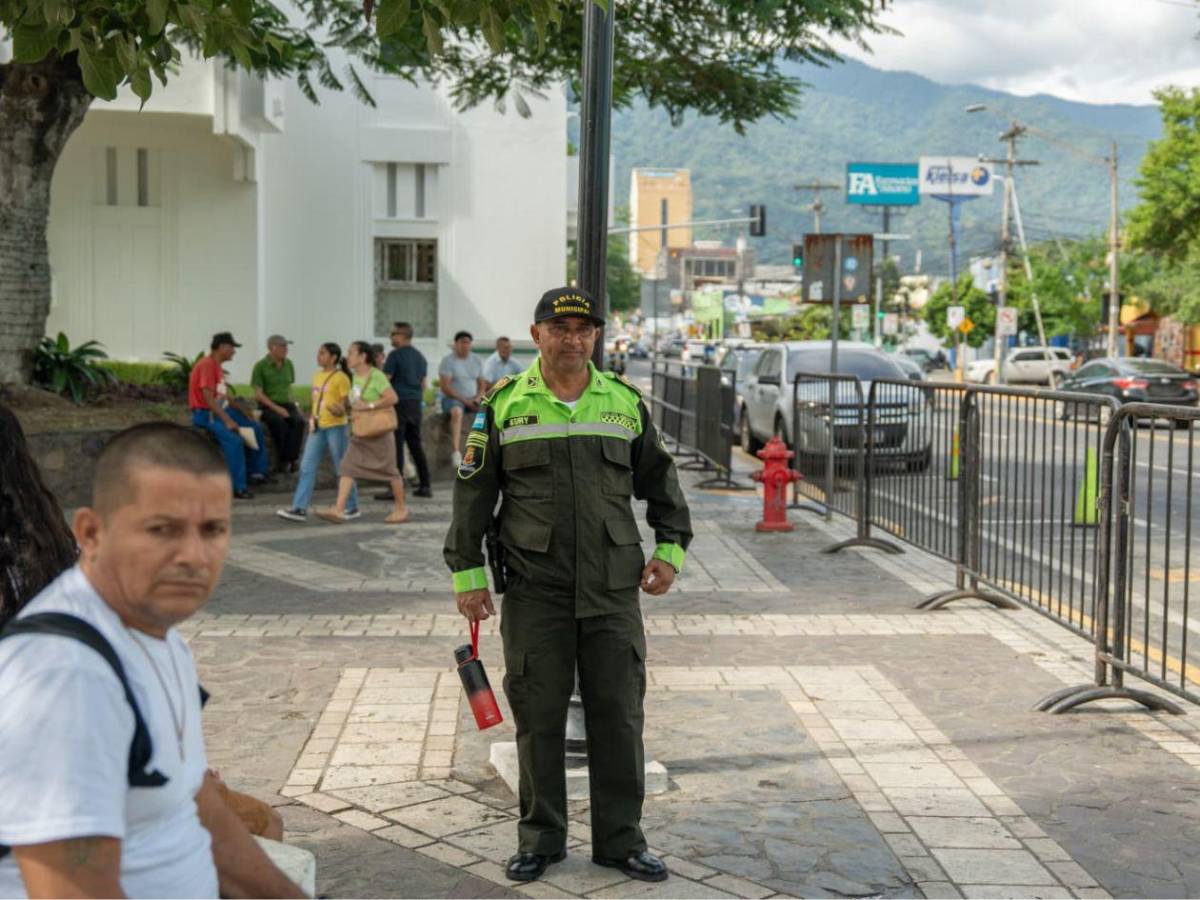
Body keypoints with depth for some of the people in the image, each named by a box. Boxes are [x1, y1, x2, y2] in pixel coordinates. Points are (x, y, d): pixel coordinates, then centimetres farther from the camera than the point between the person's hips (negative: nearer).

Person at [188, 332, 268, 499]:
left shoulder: (217, 365, 12)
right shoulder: (207, 365, -18)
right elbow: (208, 398, -26)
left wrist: (242, 411, 10)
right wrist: (227, 420, -28)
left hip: (220, 409, 11)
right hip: (205, 413, -11)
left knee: (255, 428, 11)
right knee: (234, 440, -29)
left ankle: (257, 472, 17)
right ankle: (238, 487, -26)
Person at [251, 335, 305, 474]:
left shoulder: (288, 364, 10)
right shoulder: (260, 366, -5)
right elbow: (259, 394, -8)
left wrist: (291, 404, 3)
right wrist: (276, 408, -18)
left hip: (286, 404, 4)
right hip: (267, 406, -4)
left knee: (299, 421, -29)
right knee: (280, 423, -36)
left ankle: (291, 459, -27)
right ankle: (283, 461, -24)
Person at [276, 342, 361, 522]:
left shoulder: (341, 378, -9)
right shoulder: (317, 376, 13)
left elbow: (347, 403, -10)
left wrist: (341, 410, -30)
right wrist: (312, 418, 15)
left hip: (336, 428, -7)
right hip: (318, 428, 7)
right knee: (307, 467, 0)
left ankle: (352, 507, 15)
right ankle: (299, 508, -2)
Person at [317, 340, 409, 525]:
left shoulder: (376, 376, -15)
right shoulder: (355, 377, 9)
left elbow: (392, 398, -24)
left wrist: (369, 406, -25)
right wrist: (350, 408, 8)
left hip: (378, 432, -7)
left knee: (389, 470, 5)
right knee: (347, 467, -6)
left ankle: (401, 509, 19)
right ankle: (339, 509, -11)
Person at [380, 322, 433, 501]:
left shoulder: (395, 355, -9)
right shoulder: (420, 356, 14)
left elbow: (385, 380, -11)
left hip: (399, 403, -7)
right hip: (416, 404, 7)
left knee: (396, 446, -5)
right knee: (416, 444, 13)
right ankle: (425, 485, 12)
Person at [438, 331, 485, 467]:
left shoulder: (476, 360, 13)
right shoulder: (448, 360, -4)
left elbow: (482, 384, 16)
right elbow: (445, 387, -11)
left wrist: (477, 398, -5)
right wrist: (464, 400, -16)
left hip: (472, 400, 5)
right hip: (452, 399, -5)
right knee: (457, 411, -39)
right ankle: (455, 453, -46)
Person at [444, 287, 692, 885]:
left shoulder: (625, 402, 8)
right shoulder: (504, 405, 1)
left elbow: (661, 482, 17)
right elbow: (472, 495, 4)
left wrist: (670, 550, 7)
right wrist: (467, 574, 0)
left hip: (614, 589, 2)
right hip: (534, 590, -1)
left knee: (618, 715, 5)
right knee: (538, 717, 5)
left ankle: (620, 839, 18)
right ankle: (541, 837, 20)